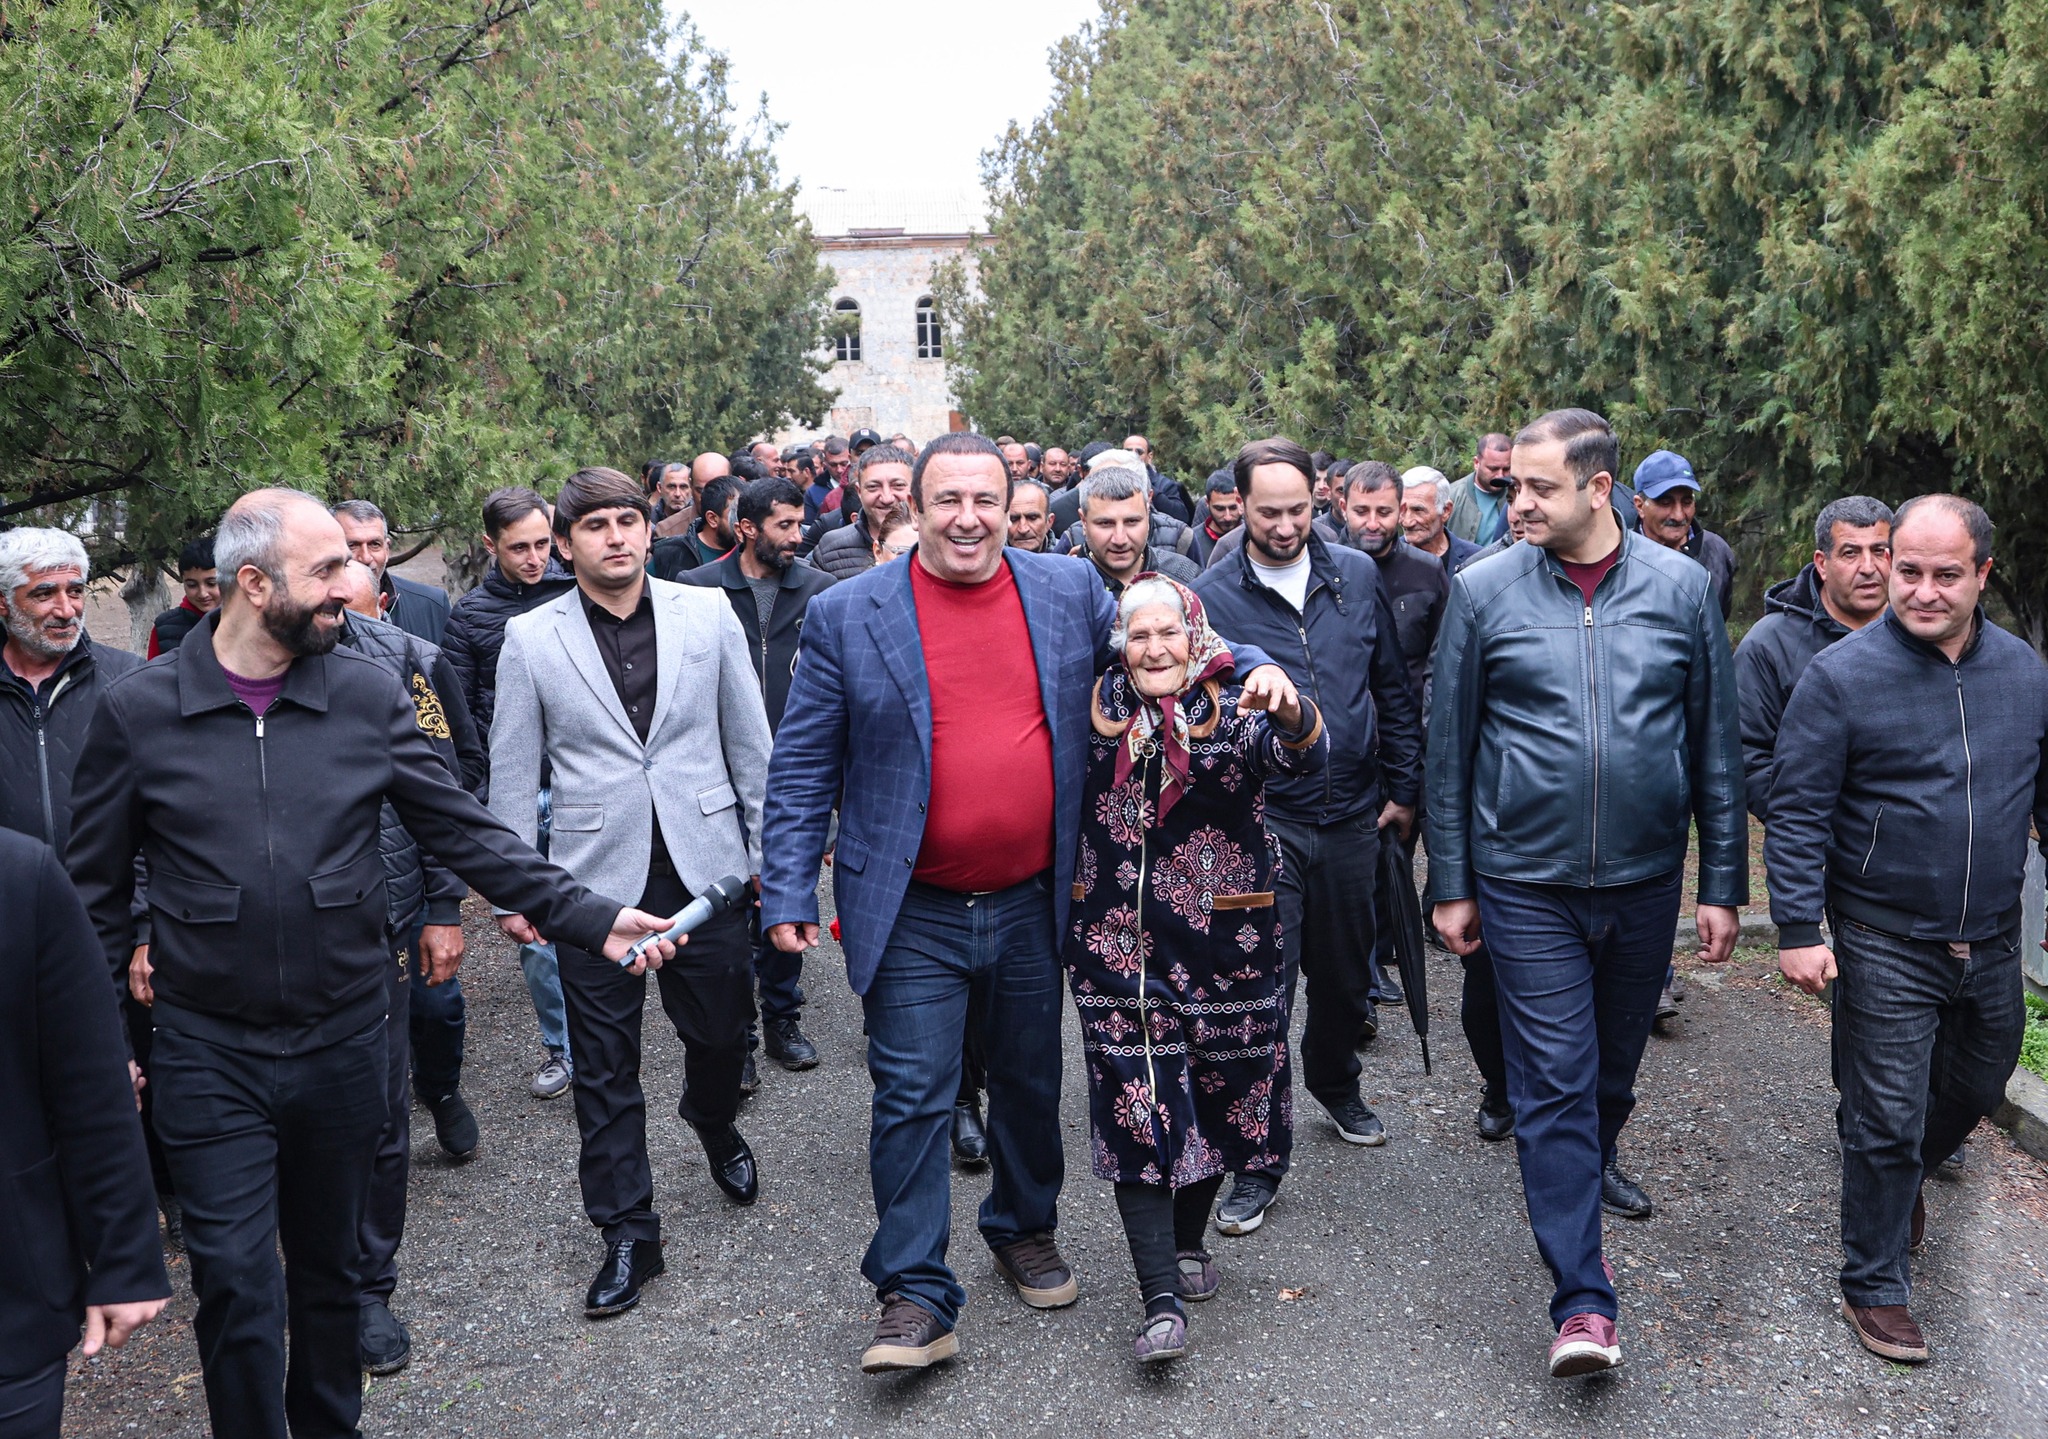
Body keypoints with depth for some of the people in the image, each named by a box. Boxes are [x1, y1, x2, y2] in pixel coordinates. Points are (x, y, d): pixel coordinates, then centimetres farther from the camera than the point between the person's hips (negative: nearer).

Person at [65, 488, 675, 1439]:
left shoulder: (368, 698, -2)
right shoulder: (137, 709, -6)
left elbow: (464, 831, -1)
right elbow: (98, 892, 2)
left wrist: (587, 918, -9)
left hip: (342, 1040, 2)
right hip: (208, 1053, -2)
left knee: (330, 1268, 17)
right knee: (237, 1284, 0)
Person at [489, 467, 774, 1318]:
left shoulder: (708, 614, 1)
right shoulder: (531, 639, -1)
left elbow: (750, 742, 7)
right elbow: (514, 774, 4)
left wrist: (768, 849, 7)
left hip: (704, 865, 1)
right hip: (595, 878, -1)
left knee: (722, 1031, 13)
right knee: (604, 1066, 6)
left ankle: (714, 1123, 47)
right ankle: (628, 1235, 20)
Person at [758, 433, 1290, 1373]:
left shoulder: (1070, 591, 0)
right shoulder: (847, 616, -6)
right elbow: (805, 766, -3)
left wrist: (1251, 667, -4)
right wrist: (788, 892, -6)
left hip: (1030, 905, 3)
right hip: (912, 915, -3)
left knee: (1029, 1084, 18)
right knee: (913, 1098, 0)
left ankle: (1025, 1231, 41)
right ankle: (916, 1297, 10)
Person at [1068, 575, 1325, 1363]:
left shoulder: (1234, 711, -6)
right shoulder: (1094, 716, 1)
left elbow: (1303, 757, -26)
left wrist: (1291, 715, -47)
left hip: (1224, 943, 0)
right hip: (1119, 945, 0)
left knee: (1217, 1091, 14)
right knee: (1138, 1106, -6)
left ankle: (1188, 1240, 39)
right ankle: (1162, 1303, -5)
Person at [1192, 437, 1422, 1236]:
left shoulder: (1357, 576, 2)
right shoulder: (1212, 596, -7)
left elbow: (1394, 689, 10)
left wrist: (1403, 787, 9)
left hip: (1352, 816, 4)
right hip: (1262, 821, -4)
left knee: (1346, 975, 19)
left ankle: (1335, 1082, 46)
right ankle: (1258, 1159, 6)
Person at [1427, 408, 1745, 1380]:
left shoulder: (1680, 588, -2)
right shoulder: (1484, 591, -5)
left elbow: (1716, 746, 4)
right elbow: (1450, 746, 0)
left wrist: (1722, 883, 3)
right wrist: (1451, 886, 0)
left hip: (1645, 879, 2)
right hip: (1527, 885, -2)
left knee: (1617, 1055, 19)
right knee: (1553, 1080, -3)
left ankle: (1596, 1161, 49)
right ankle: (1583, 1301, 0)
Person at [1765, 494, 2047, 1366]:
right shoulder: (1843, 674, -13)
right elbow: (1797, 812, -13)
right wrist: (1798, 929, -18)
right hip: (1885, 944, -5)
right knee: (1886, 1121, 1)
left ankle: (1904, 1177, 51)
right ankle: (1874, 1285, 17)